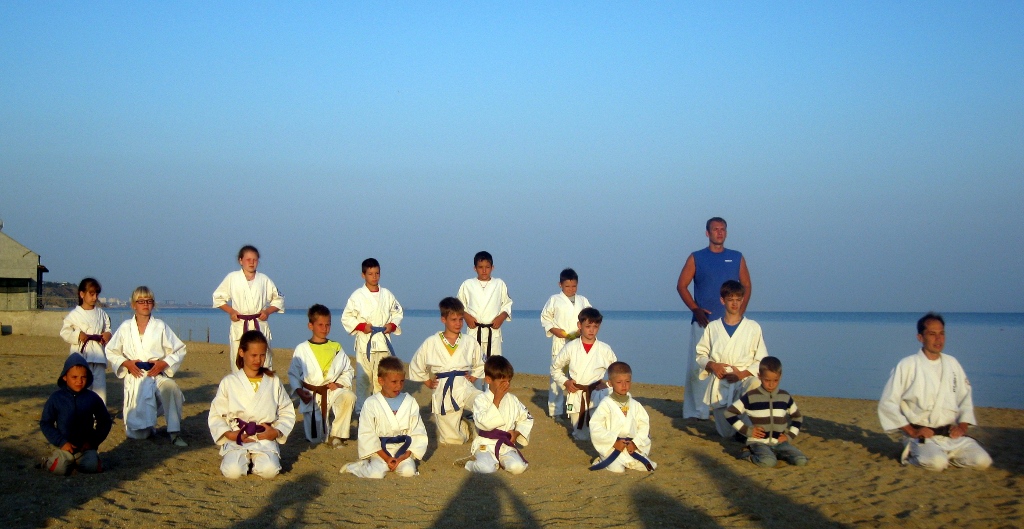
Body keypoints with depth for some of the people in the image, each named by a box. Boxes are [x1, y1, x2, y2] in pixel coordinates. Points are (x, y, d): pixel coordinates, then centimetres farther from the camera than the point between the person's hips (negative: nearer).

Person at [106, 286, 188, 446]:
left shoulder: (160, 327, 3)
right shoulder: (125, 328, 5)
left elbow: (179, 351, 5)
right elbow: (111, 352, 12)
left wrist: (164, 363, -10)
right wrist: (126, 363, -5)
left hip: (158, 375, -1)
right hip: (134, 378, 1)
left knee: (170, 387, -41)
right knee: (138, 435, -4)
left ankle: (175, 433, -31)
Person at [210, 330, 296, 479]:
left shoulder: (274, 382, 8)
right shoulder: (229, 382, 4)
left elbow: (287, 413, 12)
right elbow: (215, 415, 6)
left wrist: (277, 432, -6)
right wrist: (229, 434, -10)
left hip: (265, 439, 1)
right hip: (236, 439, -1)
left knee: (269, 470, -27)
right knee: (233, 471, -28)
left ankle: (256, 460, 8)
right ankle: (239, 459, 9)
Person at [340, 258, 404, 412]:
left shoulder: (387, 295, 7)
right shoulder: (357, 296, -1)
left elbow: (397, 313, 16)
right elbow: (346, 317, 1)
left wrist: (392, 325, -1)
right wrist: (361, 326, -12)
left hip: (383, 341, 3)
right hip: (364, 342, -3)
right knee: (364, 376, -2)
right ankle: (362, 407, 7)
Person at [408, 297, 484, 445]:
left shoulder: (470, 342, 4)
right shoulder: (431, 343, 0)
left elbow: (479, 366, 21)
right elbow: (416, 366, 14)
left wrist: (472, 378, 6)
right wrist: (428, 383, 8)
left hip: (464, 388, 1)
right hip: (443, 393, -1)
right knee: (451, 440, -1)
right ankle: (464, 429, 35)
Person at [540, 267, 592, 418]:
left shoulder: (583, 301, 11)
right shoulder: (554, 300, 3)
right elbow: (545, 318, 7)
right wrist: (553, 330, -8)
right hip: (560, 343, -3)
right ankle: (555, 410, 1)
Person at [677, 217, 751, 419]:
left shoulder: (737, 258, 11)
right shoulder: (696, 258, 7)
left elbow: (746, 286, 13)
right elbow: (681, 285, 5)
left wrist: (739, 312, 0)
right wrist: (695, 309, -7)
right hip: (703, 321, -1)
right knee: (698, 366, -6)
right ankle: (698, 410, -1)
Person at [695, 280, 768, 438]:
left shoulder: (753, 327, 4)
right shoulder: (713, 327, 10)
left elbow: (762, 361, 1)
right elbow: (700, 355, 13)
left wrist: (742, 374, -14)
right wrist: (712, 365, -9)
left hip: (744, 379, -1)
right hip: (720, 384, 2)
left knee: (756, 384, -40)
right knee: (726, 433, -4)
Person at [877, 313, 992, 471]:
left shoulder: (952, 364, 13)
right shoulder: (907, 366, -3)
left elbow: (965, 397, 21)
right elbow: (887, 404, -5)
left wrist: (963, 425, 3)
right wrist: (912, 431, -11)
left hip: (952, 435, 5)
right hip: (921, 435, -5)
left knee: (982, 461, -18)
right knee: (937, 462, -33)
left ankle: (944, 453, 7)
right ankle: (912, 453, 0)